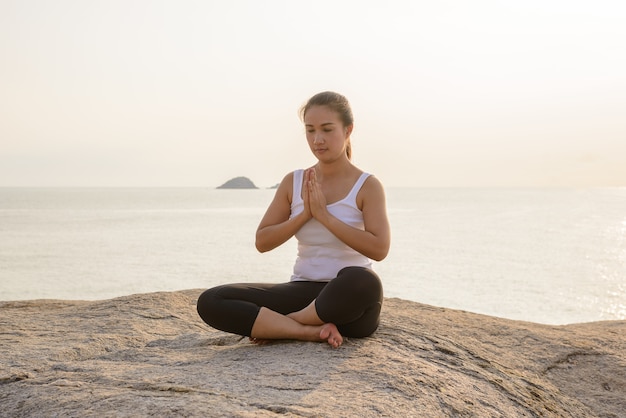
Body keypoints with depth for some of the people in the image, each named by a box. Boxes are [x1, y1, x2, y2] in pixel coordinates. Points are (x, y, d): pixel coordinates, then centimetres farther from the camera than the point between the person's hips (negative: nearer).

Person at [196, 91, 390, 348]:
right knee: (211, 302, -16)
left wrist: (324, 214, -17)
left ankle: (271, 324, -18)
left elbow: (379, 249, -17)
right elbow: (262, 242, 5)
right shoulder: (293, 182, 7)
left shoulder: (367, 186, -3)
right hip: (304, 291, 3)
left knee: (362, 281, -42)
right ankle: (313, 331, -24)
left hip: (350, 301, -3)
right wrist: (305, 214, -10)